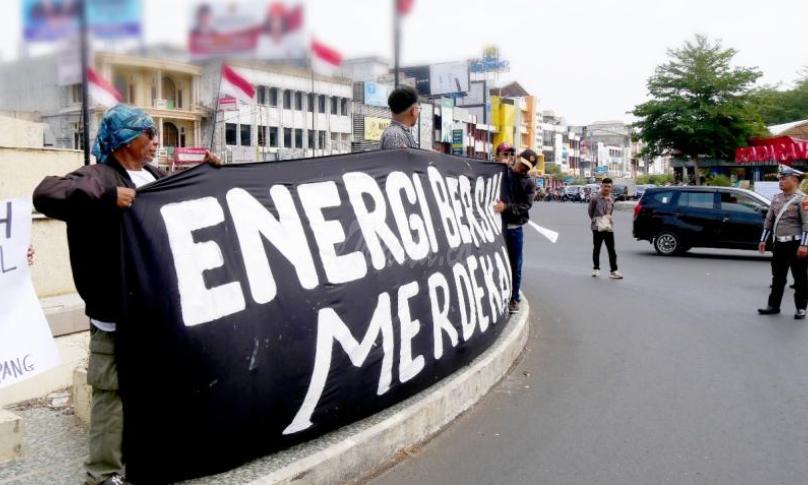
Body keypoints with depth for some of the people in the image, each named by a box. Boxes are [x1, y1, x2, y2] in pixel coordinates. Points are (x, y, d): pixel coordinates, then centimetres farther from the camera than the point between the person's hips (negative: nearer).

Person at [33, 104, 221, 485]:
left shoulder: (155, 177, 15)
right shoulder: (98, 177, -10)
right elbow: (45, 194, -25)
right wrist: (107, 197, -31)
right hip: (117, 310, -8)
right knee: (114, 389, -2)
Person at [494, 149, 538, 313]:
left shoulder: (529, 184, 6)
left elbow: (525, 206, -8)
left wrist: (506, 207, -21)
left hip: (515, 228, 1)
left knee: (515, 265, 6)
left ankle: (514, 298, 18)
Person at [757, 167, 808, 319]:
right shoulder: (776, 198, 11)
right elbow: (769, 221, 16)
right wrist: (763, 240, 13)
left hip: (795, 244, -6)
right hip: (779, 244, 6)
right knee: (777, 277, 11)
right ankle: (773, 305, 18)